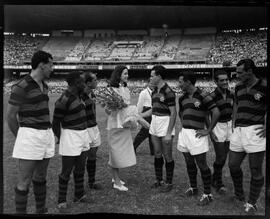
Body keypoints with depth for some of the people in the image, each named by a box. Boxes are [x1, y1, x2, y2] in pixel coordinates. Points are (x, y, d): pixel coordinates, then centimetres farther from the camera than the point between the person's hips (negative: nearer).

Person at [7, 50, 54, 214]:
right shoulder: (21, 87, -13)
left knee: (40, 177, 19)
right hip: (30, 137, -8)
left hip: (46, 135, 8)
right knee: (25, 182, -1)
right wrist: (21, 138, 4)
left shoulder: (44, 86, 12)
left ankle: (41, 210, 33)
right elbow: (10, 116, -8)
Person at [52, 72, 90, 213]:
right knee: (67, 171, 1)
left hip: (82, 135, 9)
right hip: (70, 136, -9)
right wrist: (60, 139, -5)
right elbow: (55, 122, -14)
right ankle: (62, 202, 14)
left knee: (80, 168, 18)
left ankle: (79, 195, 33)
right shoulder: (64, 99, -20)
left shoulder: (77, 95, 8)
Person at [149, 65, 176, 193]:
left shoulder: (168, 92, -15)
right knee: (157, 154, 14)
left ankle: (169, 183, 16)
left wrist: (169, 133, -19)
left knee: (167, 156, 3)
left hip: (166, 125, -8)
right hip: (154, 125, 8)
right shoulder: (154, 91, 10)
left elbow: (173, 113, -16)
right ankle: (159, 180, 26)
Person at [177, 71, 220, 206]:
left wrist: (208, 130, -15)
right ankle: (193, 188, 32)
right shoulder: (182, 98, 9)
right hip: (184, 133, 7)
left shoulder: (202, 96, -12)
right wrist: (183, 125, 14)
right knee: (189, 163, 15)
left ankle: (207, 194, 10)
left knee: (202, 164, -1)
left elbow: (216, 112, -16)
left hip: (196, 134, -7)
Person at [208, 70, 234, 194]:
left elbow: (233, 111, 14)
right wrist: (210, 131, -16)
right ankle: (219, 183, 12)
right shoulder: (212, 96, -15)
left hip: (229, 125, 6)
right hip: (217, 127, -6)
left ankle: (214, 179, 30)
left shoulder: (231, 94, 3)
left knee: (223, 156, 12)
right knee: (221, 157, -6)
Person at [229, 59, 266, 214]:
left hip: (255, 131, -6)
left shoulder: (264, 86, -7)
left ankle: (251, 203, 17)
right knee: (233, 165, 10)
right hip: (239, 131, 6)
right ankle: (239, 194, 33)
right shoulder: (239, 87, 13)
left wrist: (266, 127, -18)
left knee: (256, 170, 1)